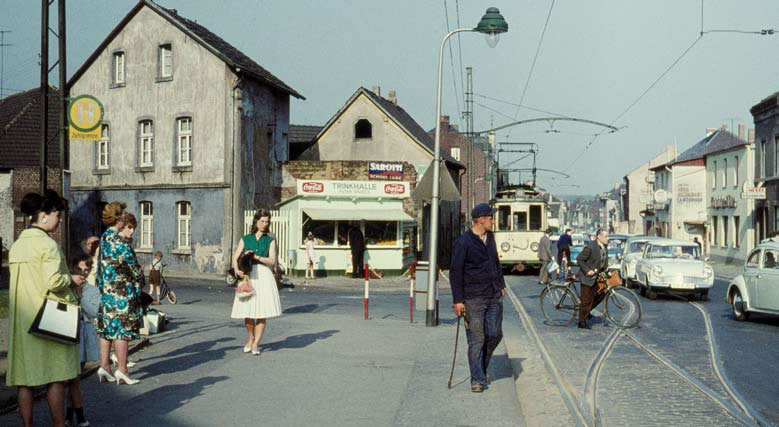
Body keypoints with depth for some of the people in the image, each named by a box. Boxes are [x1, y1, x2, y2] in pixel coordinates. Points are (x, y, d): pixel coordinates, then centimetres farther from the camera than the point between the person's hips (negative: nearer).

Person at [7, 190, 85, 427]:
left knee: (24, 379, 8)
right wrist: (71, 280, -4)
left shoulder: (16, 246, 10)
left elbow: (17, 282, 16)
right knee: (56, 379, 3)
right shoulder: (48, 244, -13)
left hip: (22, 319, 7)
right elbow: (53, 281, -23)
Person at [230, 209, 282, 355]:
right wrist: (237, 269, -16)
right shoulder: (245, 239, 11)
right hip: (247, 276, 1)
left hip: (264, 276, -1)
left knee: (262, 312, -6)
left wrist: (256, 257, -16)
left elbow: (272, 260, -3)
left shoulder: (270, 240, 8)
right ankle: (250, 338, 24)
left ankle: (256, 343, 2)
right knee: (247, 311, 2)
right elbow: (235, 257, 3)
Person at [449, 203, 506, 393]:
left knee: (495, 334, 4)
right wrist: (457, 300, -13)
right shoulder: (463, 242, -11)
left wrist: (501, 285, 23)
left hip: (494, 297, 6)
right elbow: (455, 272, -11)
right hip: (473, 299, -6)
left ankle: (482, 366, 27)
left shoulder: (490, 237, 11)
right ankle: (477, 379, 5)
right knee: (476, 340, -2)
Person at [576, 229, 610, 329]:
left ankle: (587, 310, 24)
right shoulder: (590, 247, -21)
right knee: (586, 300, -2)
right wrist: (587, 271, -23)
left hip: (598, 276, 8)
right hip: (588, 276, -8)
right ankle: (582, 321, 10)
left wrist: (605, 270, 8)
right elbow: (579, 260, -18)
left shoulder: (605, 247, 4)